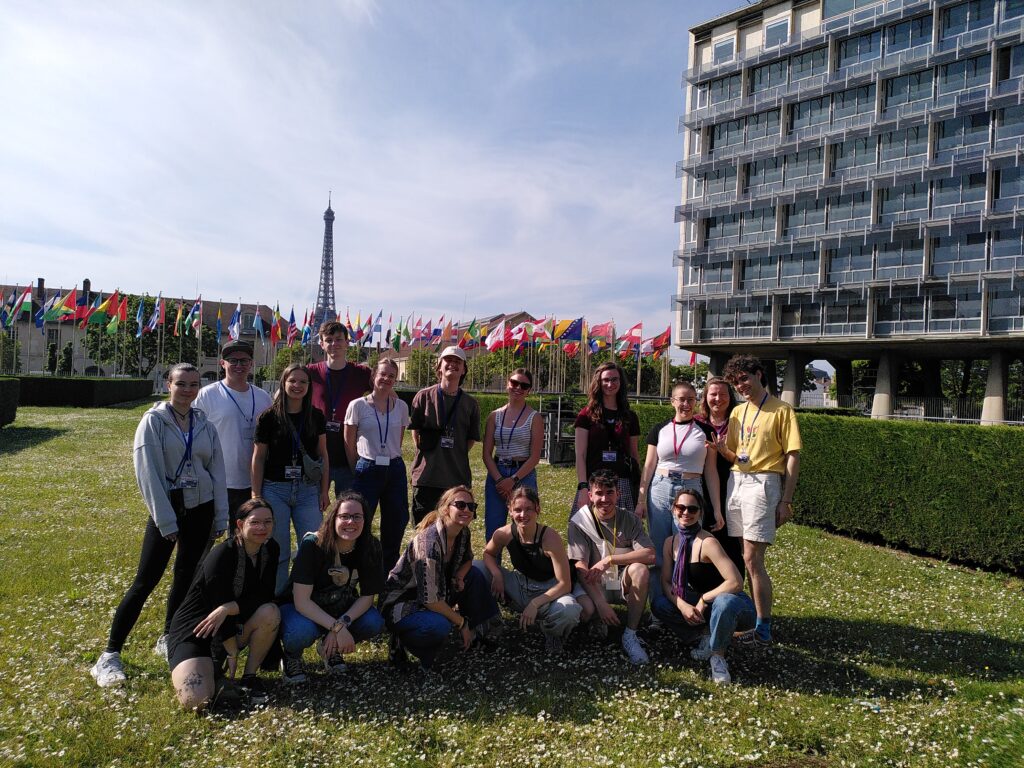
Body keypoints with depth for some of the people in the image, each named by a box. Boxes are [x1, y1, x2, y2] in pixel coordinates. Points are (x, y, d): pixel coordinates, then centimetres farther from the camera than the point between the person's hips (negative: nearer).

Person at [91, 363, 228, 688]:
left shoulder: (205, 426, 5)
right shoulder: (153, 421, -7)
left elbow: (217, 471, 7)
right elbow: (148, 473, -11)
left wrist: (221, 517, 4)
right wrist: (166, 521, -14)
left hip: (200, 509, 4)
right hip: (166, 509, -4)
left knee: (186, 577, 10)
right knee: (145, 582, -5)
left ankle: (168, 640, 27)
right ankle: (110, 655, 4)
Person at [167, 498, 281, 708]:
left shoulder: (270, 549, -6)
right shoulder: (222, 556, -24)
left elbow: (265, 596, -11)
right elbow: (219, 605, -20)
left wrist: (228, 609, -27)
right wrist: (232, 652, -12)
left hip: (233, 626, 5)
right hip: (193, 631, -5)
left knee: (270, 613, -27)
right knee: (195, 701, -26)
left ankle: (249, 677, -5)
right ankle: (210, 667, 10)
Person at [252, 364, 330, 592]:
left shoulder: (316, 416, 5)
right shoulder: (269, 416, -3)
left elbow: (322, 455, 9)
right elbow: (258, 457, 0)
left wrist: (324, 491, 6)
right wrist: (256, 496, -3)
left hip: (307, 490, 2)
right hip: (275, 489, -2)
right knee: (278, 551, 5)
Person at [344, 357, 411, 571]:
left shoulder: (401, 407, 5)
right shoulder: (358, 405, -3)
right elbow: (349, 444, 2)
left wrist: (391, 460, 12)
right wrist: (359, 471, 5)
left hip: (395, 470, 3)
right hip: (367, 471, -3)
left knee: (396, 523, 8)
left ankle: (389, 573, 24)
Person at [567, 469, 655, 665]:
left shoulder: (629, 519, -5)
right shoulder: (579, 522, -11)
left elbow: (650, 555, -18)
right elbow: (581, 567, -17)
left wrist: (609, 560, -26)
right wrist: (601, 603, -28)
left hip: (623, 583, 2)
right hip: (593, 584, -2)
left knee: (640, 569, -30)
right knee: (584, 609, -34)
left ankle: (630, 635, -15)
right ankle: (598, 620, 7)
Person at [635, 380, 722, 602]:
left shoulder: (705, 432, 5)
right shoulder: (659, 430, 7)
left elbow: (710, 471, 5)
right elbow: (649, 466, 8)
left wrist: (717, 508, 1)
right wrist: (641, 500, 3)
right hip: (660, 490, 1)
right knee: (659, 553, 4)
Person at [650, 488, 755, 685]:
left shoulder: (707, 543, -23)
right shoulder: (670, 542, -3)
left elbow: (736, 582, -29)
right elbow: (666, 583, -3)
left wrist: (703, 599, -20)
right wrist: (682, 604, -22)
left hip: (729, 603, -6)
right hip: (699, 604, 6)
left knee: (724, 603, -40)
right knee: (658, 604, -14)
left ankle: (718, 655, -13)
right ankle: (705, 634, 1)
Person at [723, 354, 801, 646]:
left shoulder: (781, 410, -3)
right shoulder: (737, 412, 16)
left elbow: (793, 457, -6)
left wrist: (786, 501, -11)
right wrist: (722, 449, -6)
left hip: (762, 483, -6)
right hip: (736, 481, 6)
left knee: (751, 558, -9)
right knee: (740, 556, 5)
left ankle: (763, 629, 0)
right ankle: (749, 617, 15)